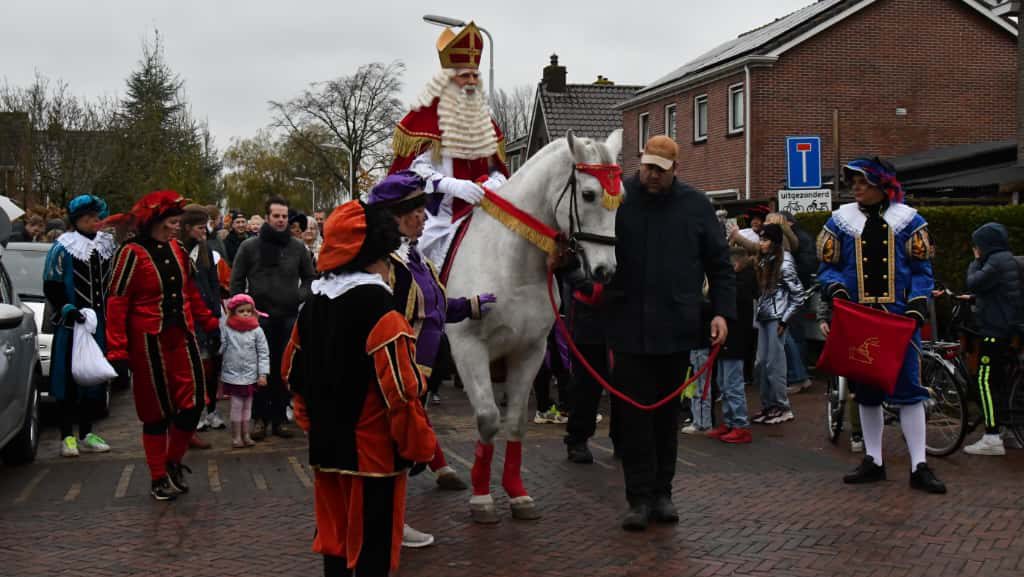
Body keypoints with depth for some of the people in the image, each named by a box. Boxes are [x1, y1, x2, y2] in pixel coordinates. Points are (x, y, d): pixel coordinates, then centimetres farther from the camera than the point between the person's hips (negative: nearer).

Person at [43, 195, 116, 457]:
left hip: (100, 323, 6)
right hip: (71, 324, -6)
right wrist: (66, 309, -18)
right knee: (68, 379, -3)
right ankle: (67, 437, 3)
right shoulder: (63, 247, -6)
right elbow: (51, 286, -7)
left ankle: (86, 434, 20)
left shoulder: (107, 244, 11)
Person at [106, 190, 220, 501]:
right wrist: (117, 352, -15)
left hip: (182, 335, 5)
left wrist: (208, 322, 22)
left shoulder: (178, 250, 6)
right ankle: (159, 478, 20)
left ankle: (174, 462, 24)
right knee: (156, 411, 5)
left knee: (193, 403, 1)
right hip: (149, 342, -5)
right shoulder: (132, 253, -13)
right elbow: (117, 303, -12)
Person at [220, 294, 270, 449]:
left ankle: (245, 435, 20)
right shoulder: (226, 329, -6)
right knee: (236, 405, 0)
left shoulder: (257, 330, -4)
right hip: (232, 375, -2)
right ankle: (236, 436, 9)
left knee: (247, 405, 10)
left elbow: (263, 353, -3)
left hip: (251, 376, 2)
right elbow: (220, 349, -4)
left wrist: (263, 374, -7)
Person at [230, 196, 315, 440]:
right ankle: (260, 417, 11)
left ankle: (279, 418, 16)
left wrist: (301, 296, 0)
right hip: (260, 316, -2)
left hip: (288, 317, 2)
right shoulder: (249, 246, 0)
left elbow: (309, 277, 16)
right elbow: (237, 280, 4)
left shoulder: (298, 247, 5)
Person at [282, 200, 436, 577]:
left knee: (335, 536, 17)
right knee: (373, 545, 3)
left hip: (326, 446, 7)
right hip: (373, 450, -7)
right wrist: (419, 445, -10)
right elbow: (400, 388, -21)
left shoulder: (314, 303, 6)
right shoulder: (378, 307, -18)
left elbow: (294, 373, 14)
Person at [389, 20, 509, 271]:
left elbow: (496, 166, 20)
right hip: (438, 213, -6)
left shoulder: (483, 119, 19)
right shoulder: (427, 118, -2)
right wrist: (453, 185, -26)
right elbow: (415, 169, -11)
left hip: (478, 213, 6)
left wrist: (496, 182, -5)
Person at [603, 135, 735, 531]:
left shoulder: (696, 206, 5)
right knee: (634, 414, -1)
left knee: (668, 413, 10)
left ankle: (662, 492, 21)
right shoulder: (618, 199, 0)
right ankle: (639, 498, 7)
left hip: (676, 329, 1)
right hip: (629, 327, -1)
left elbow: (719, 264, 9)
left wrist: (722, 312, -1)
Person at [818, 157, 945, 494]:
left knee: (909, 389, -5)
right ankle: (873, 461, 20)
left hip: (899, 319, -2)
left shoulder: (908, 220, 4)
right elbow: (828, 267, 9)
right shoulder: (841, 220, 7)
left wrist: (917, 305, -10)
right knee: (866, 392, 9)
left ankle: (919, 467, 0)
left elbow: (921, 269, 4)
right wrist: (836, 288, -12)